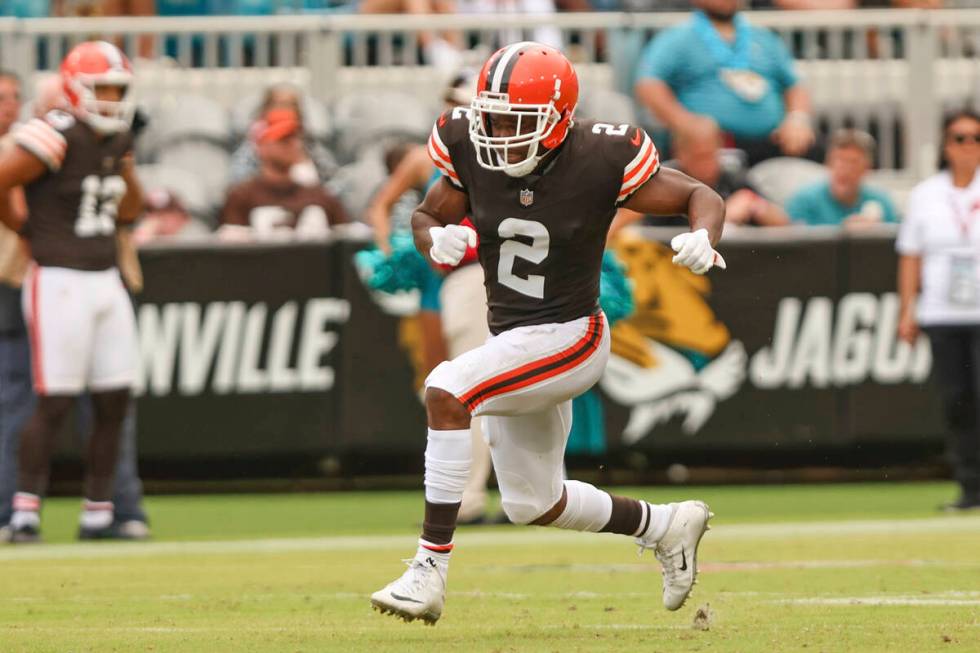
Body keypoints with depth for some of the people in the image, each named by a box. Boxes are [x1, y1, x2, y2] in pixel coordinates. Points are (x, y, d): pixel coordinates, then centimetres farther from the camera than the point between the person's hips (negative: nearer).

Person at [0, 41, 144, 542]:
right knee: (55, 403, -8)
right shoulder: (57, 138, -14)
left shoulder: (116, 142, 11)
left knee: (114, 403, 6)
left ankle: (98, 515, 13)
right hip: (59, 283, -8)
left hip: (106, 282, 8)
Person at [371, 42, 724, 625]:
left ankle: (432, 569, -29)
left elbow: (702, 197, -7)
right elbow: (427, 218, 8)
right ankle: (667, 527, 43)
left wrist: (703, 239, -29)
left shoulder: (600, 162, -19)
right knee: (533, 505, 19)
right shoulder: (472, 152, -8)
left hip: (569, 338, -7)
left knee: (447, 391, -30)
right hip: (513, 341, 7)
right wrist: (439, 240, -16)